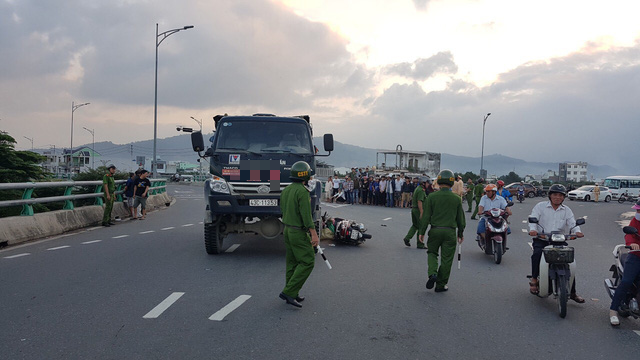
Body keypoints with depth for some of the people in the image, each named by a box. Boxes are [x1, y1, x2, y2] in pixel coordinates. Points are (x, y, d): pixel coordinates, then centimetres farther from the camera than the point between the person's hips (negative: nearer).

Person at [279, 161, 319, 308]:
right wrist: (314, 234, -21)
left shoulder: (286, 190, 9)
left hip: (287, 229, 9)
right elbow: (306, 215, -22)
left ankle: (293, 295, 19)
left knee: (292, 263, 14)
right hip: (299, 232, -9)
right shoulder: (303, 191, -18)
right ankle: (288, 292, -7)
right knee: (307, 262, -3)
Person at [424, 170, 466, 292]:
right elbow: (460, 218, 5)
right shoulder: (456, 199, -2)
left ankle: (432, 273, -5)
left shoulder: (432, 197, -6)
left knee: (432, 252, 19)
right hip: (450, 232, 0)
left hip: (435, 230, 0)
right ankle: (440, 285, 15)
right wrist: (461, 233, 17)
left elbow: (426, 216, -4)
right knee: (446, 259, 9)